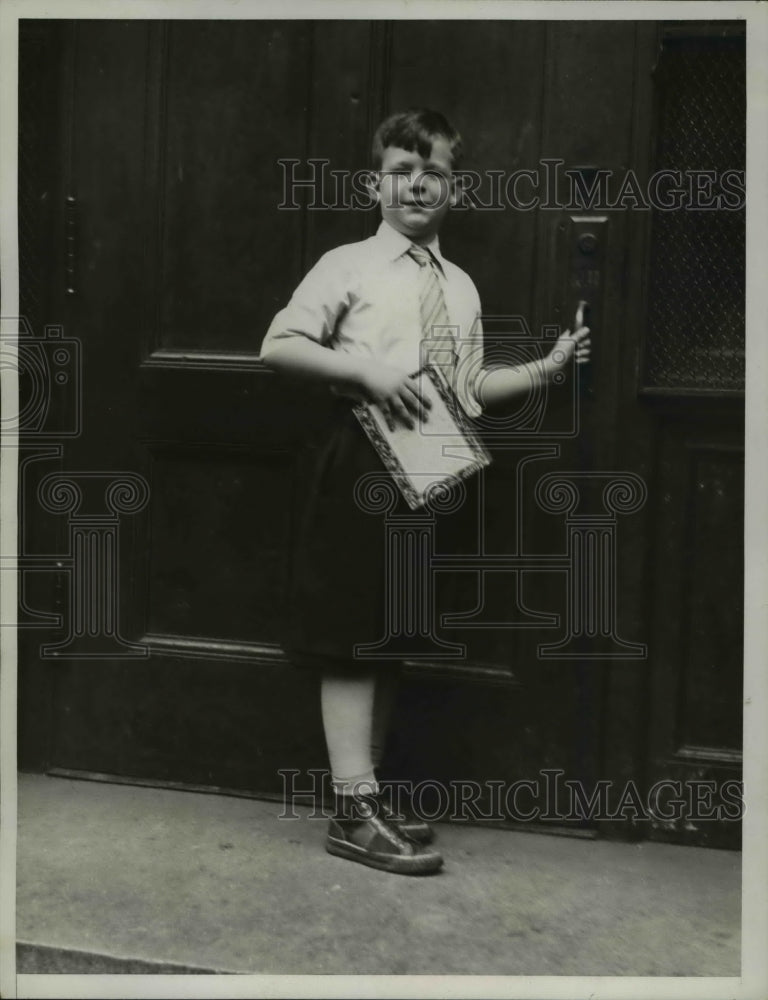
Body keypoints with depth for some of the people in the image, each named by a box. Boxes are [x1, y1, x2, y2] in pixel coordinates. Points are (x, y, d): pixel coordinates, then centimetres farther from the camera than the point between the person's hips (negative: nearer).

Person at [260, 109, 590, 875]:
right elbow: (278, 345, -8)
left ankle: (367, 799, 21)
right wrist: (364, 368, -19)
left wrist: (547, 367, 7)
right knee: (350, 639, -5)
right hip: (364, 458, -6)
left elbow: (470, 389, 17)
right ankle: (355, 811, -1)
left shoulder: (461, 287, 15)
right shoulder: (348, 266, -1)